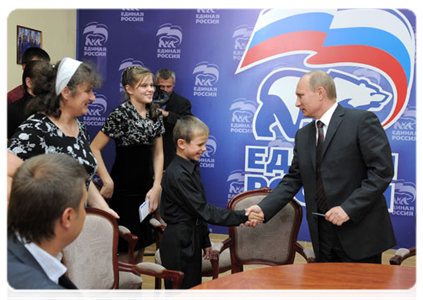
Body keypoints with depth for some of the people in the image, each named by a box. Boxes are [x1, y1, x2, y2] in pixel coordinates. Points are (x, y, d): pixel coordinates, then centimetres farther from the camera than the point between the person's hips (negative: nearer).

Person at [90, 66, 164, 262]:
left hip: (146, 188, 6)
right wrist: (107, 181, -15)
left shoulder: (155, 115, 6)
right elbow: (94, 149, -15)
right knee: (127, 249, 0)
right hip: (124, 189, -6)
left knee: (142, 245, 14)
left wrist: (156, 187, 1)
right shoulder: (121, 114, -14)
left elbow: (158, 154, 9)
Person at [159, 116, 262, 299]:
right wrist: (242, 217, -22)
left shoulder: (191, 168, 9)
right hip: (178, 243, -9)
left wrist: (205, 241, 18)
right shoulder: (177, 175, -22)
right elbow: (204, 211, -22)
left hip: (192, 238, 9)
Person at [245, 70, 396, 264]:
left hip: (360, 232, -5)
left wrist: (348, 208, -19)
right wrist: (264, 209, -1)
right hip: (323, 235, 6)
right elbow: (293, 180, 13)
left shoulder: (362, 121, -7)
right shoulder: (303, 135, 14)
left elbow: (382, 171, -13)